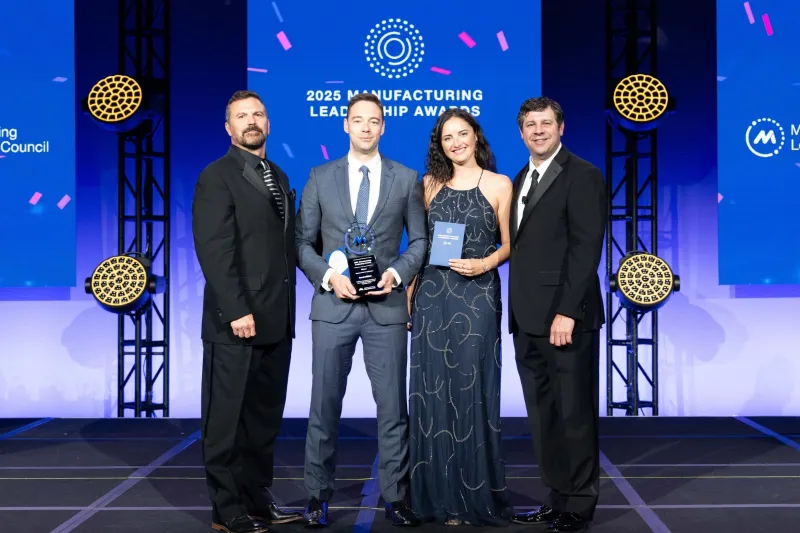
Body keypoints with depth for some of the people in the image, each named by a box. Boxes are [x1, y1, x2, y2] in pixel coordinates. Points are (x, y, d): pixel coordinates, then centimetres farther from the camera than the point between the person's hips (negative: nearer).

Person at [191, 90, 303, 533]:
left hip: (276, 321, 7)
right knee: (228, 421, 3)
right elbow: (214, 250, -14)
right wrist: (237, 311, -20)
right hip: (236, 322, -7)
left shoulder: (278, 177, 17)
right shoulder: (216, 177, -5)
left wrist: (286, 310, 7)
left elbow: (286, 244, 15)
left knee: (265, 417, 13)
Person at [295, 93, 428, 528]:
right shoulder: (320, 177, 6)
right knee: (324, 405, 5)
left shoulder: (406, 179, 6)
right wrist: (328, 275, -11)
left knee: (393, 406, 5)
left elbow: (419, 239, 8)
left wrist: (397, 273, -9)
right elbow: (302, 241, 4)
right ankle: (317, 495, 18)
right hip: (333, 304, 0)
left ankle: (395, 496, 17)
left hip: (386, 305, 0)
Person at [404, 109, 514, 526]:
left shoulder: (499, 185, 3)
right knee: (433, 390, 4)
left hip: (477, 296, -2)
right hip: (432, 296, 3)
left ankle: (474, 496, 12)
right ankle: (439, 493, 15)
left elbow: (508, 244, 4)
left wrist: (485, 263, -15)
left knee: (471, 390, 0)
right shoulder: (430, 184, 10)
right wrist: (408, 294, 4)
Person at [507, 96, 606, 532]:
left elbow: (586, 248, -14)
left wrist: (566, 312, -19)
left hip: (565, 318, -7)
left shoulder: (582, 176, -6)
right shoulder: (520, 180, 17)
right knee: (543, 417, 12)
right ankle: (557, 498, 23)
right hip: (528, 320, 8)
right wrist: (517, 310, 8)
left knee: (574, 415, 2)